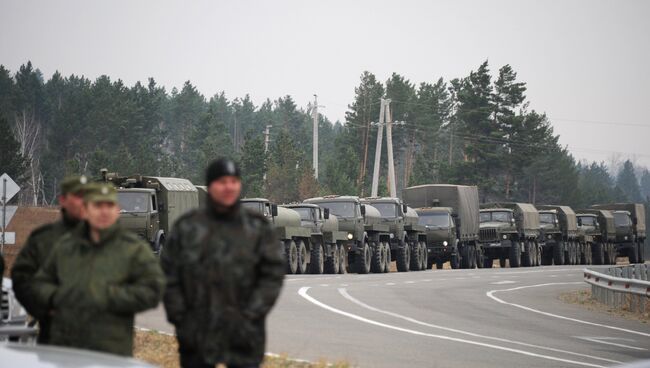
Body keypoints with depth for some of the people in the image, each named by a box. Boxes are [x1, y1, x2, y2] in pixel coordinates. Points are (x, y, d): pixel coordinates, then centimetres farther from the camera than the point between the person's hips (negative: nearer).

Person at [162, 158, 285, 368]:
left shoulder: (258, 228, 4)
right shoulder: (187, 227, 6)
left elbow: (273, 275, 0)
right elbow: (169, 275, 6)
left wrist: (250, 316, -9)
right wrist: (179, 317, -3)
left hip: (242, 336, -1)